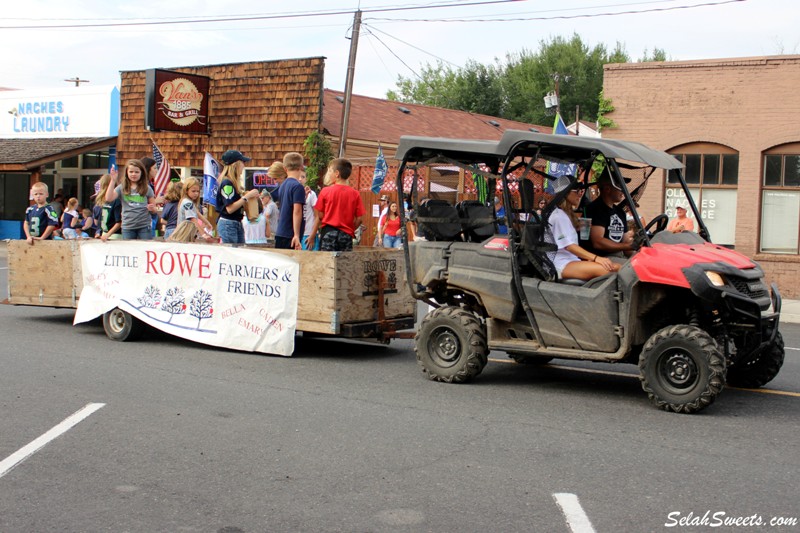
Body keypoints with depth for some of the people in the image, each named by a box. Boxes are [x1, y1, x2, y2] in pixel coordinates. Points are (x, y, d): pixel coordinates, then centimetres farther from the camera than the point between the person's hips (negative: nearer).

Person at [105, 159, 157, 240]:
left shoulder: (147, 188, 5)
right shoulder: (122, 188, 5)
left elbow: (154, 209, 11)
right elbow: (108, 199, -10)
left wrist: (152, 208, -13)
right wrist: (113, 181, -13)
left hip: (144, 227, -1)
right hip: (127, 227, 1)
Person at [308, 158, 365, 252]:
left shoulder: (326, 191, -4)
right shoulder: (355, 194, 0)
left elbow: (320, 216, 0)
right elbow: (359, 219, -2)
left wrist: (312, 235, 11)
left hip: (329, 231, -2)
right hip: (346, 234, 2)